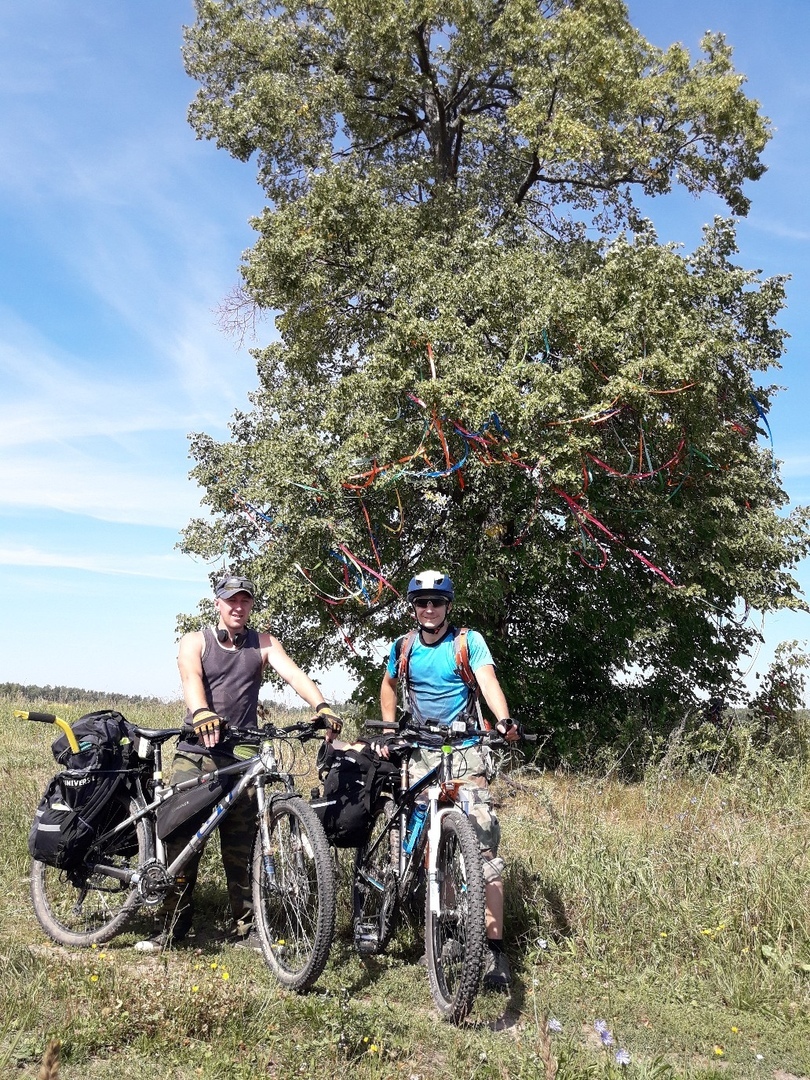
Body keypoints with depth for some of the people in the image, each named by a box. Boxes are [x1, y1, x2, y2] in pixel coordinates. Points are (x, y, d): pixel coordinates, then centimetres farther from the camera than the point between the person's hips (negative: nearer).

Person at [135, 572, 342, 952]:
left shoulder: (263, 643, 8)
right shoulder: (195, 641, 4)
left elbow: (293, 673, -9)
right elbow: (191, 679, -16)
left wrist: (321, 706, -29)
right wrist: (201, 713, -39)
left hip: (241, 757, 1)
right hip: (196, 753, 0)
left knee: (241, 846, 4)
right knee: (182, 839, 1)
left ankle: (246, 926, 15)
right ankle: (172, 927, 13)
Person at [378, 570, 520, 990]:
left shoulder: (469, 641, -3)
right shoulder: (403, 647, 7)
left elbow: (488, 682, -18)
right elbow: (388, 686, 25)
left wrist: (504, 721, -36)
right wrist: (388, 730, 12)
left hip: (464, 748, -3)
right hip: (421, 750, 3)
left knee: (482, 840, -13)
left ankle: (494, 947, -10)